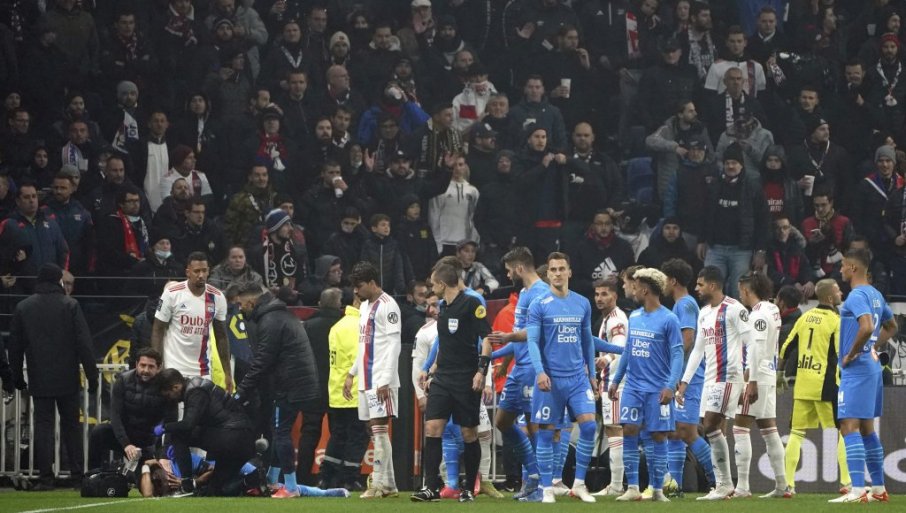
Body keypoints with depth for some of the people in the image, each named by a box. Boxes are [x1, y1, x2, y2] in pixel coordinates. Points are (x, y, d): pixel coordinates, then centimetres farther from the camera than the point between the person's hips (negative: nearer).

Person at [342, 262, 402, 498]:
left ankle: (378, 484, -12)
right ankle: (389, 485, 11)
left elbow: (393, 345, -15)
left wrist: (385, 380, -20)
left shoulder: (387, 306, -10)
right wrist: (352, 373, 21)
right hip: (367, 380, 9)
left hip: (382, 382, -9)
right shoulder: (365, 306, 19)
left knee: (379, 428, -11)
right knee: (377, 430, 8)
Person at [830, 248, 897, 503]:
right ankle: (878, 489, 18)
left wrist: (850, 355, -19)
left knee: (849, 428, -13)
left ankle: (857, 491, -20)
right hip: (872, 367, 10)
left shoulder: (857, 296, -15)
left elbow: (867, 327, -31)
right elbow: (891, 326, 29)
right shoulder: (876, 295, 15)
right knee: (867, 429, 15)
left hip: (856, 370, -10)